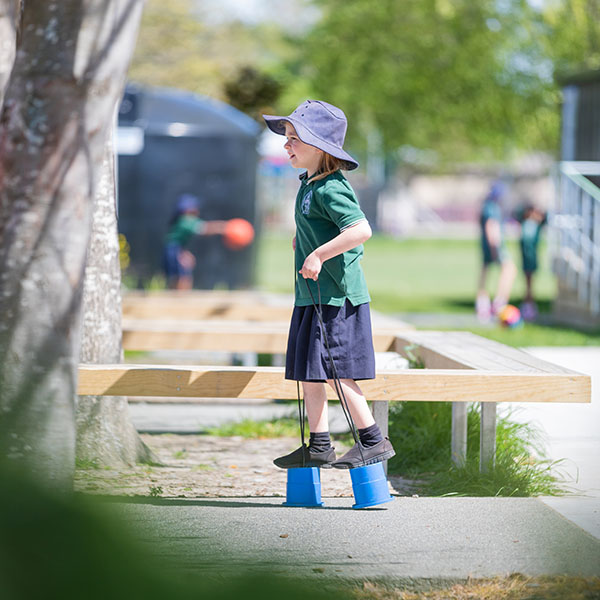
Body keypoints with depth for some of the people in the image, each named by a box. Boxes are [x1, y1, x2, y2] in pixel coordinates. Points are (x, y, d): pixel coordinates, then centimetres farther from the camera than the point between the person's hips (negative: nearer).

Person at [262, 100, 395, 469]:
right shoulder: (310, 184, 14)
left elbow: (361, 229, -28)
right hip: (313, 296, 10)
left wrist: (319, 255, -25)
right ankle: (319, 447, 17)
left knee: (336, 372, -7)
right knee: (308, 371, 11)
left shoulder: (329, 189, -17)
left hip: (337, 296, -10)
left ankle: (373, 441, 2)